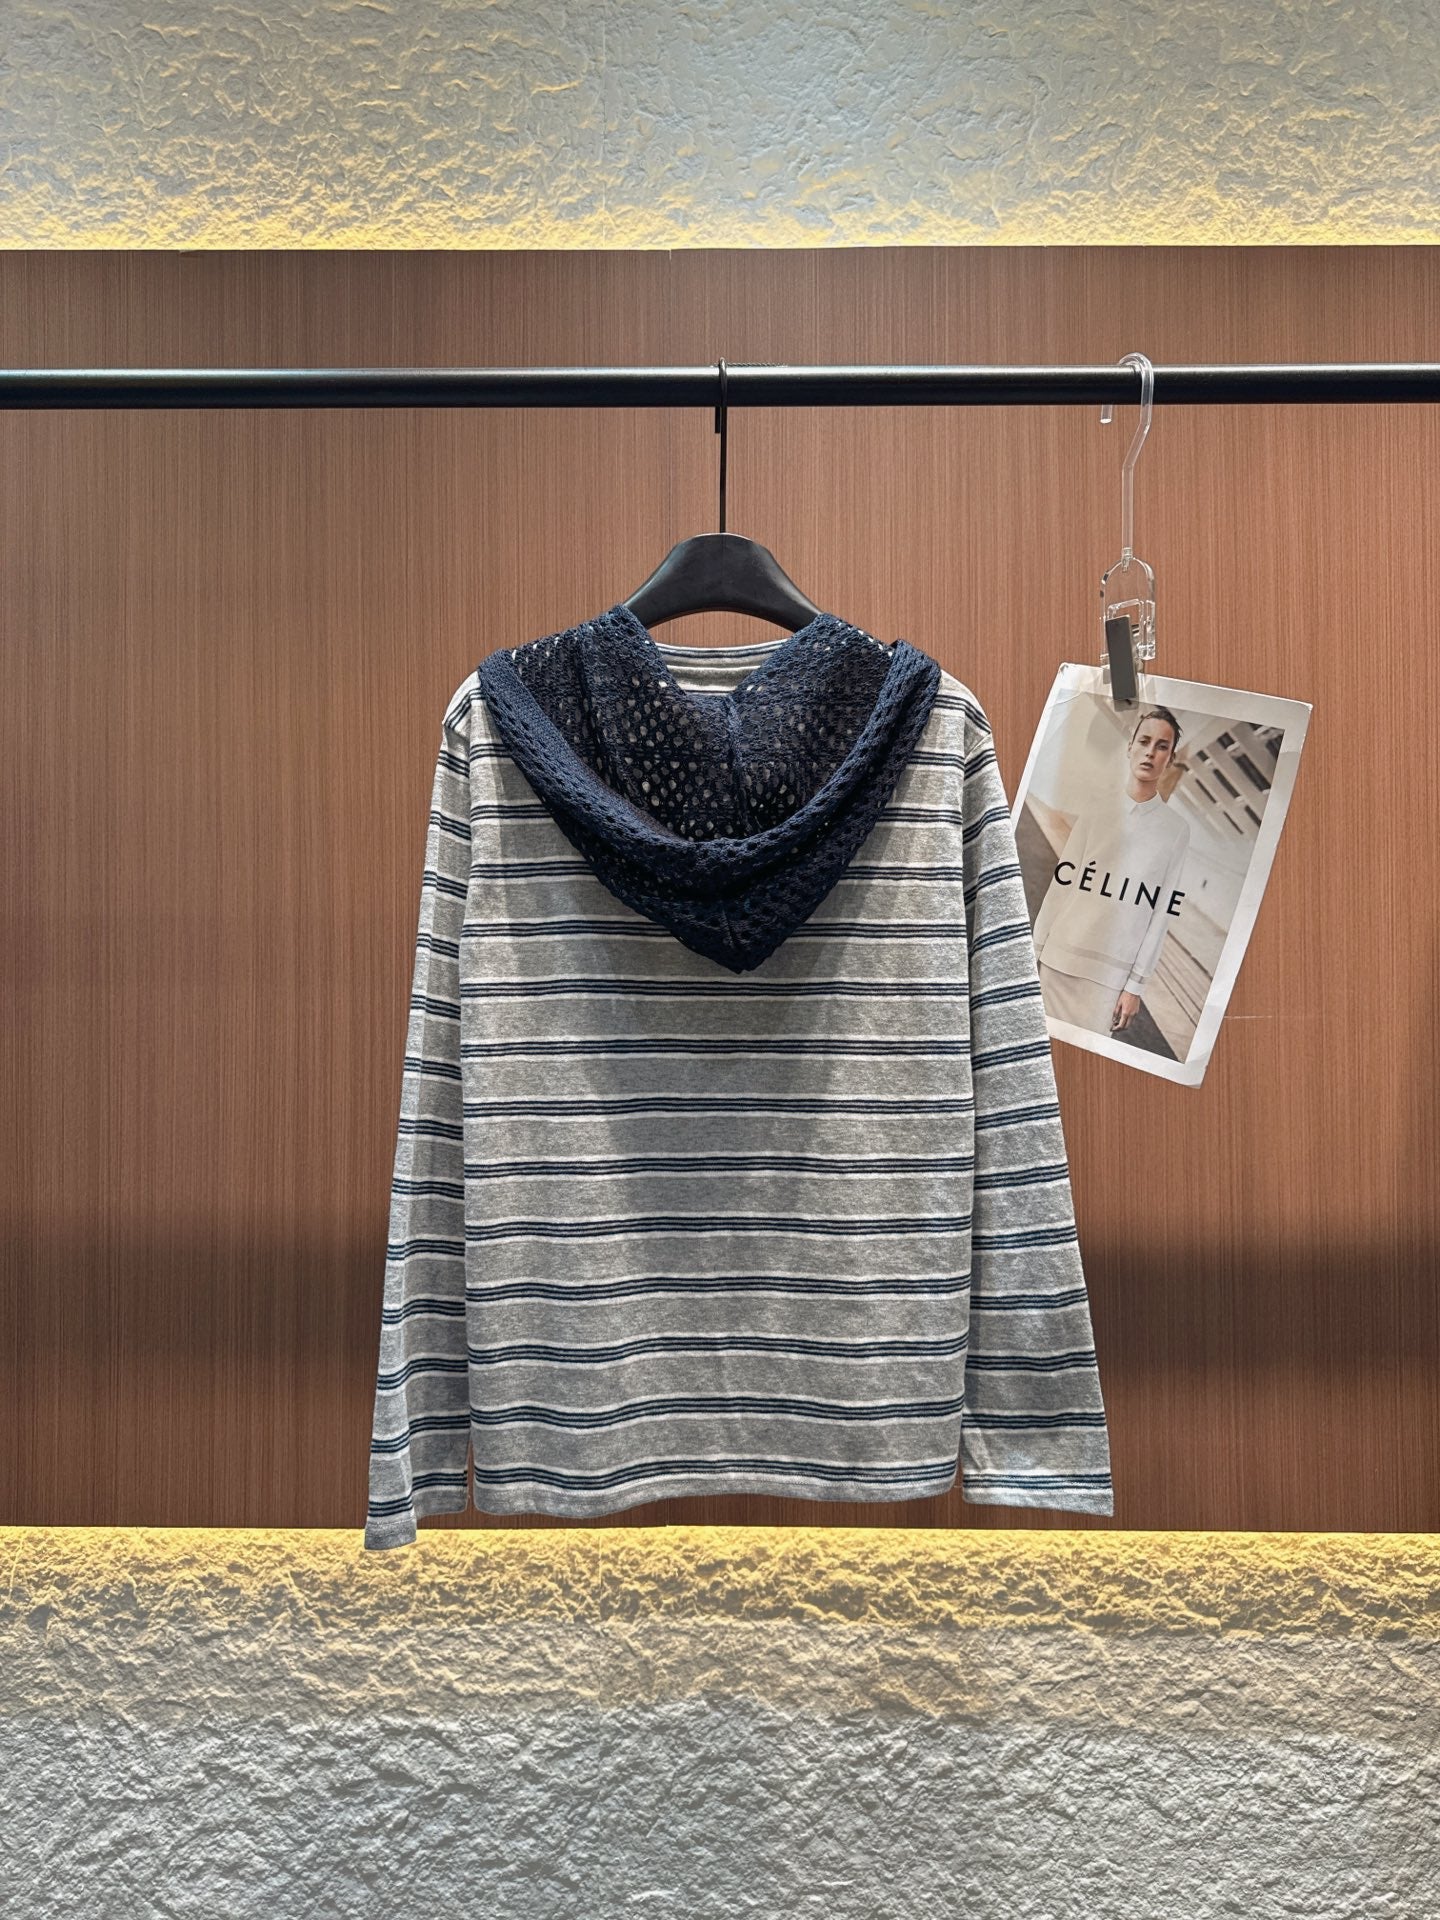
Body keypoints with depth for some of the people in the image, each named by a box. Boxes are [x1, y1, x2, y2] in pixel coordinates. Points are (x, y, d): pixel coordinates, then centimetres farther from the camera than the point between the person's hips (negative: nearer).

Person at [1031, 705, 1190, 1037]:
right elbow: (1060, 883, 5)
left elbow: (1162, 914, 0)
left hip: (1110, 972, -2)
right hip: (1059, 958, 2)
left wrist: (1136, 985, -2)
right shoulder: (1094, 809, 5)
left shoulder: (1177, 831, 1)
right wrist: (1034, 949, 2)